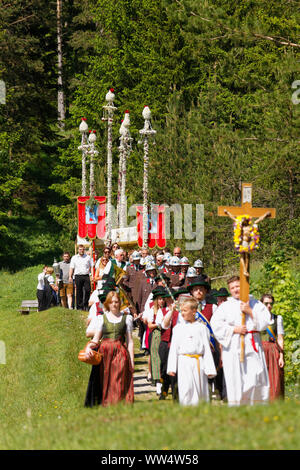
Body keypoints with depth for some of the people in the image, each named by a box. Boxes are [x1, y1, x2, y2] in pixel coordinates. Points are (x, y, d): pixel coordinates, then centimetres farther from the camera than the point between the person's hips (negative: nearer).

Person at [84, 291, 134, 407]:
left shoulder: (126, 318, 10)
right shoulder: (101, 318, 10)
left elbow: (130, 340, 9)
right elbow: (96, 338, 7)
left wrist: (131, 359, 2)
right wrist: (89, 347, -14)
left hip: (121, 353, -1)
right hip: (105, 353, 1)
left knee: (119, 383, -8)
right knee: (105, 383, -3)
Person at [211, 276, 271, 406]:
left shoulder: (255, 304, 14)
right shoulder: (225, 306, 10)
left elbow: (265, 320, 5)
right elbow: (215, 324, -1)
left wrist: (250, 311, -6)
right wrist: (234, 329, -8)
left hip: (253, 346, 1)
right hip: (233, 346, -1)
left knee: (257, 377, -5)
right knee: (235, 378, -7)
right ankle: (235, 407, -5)